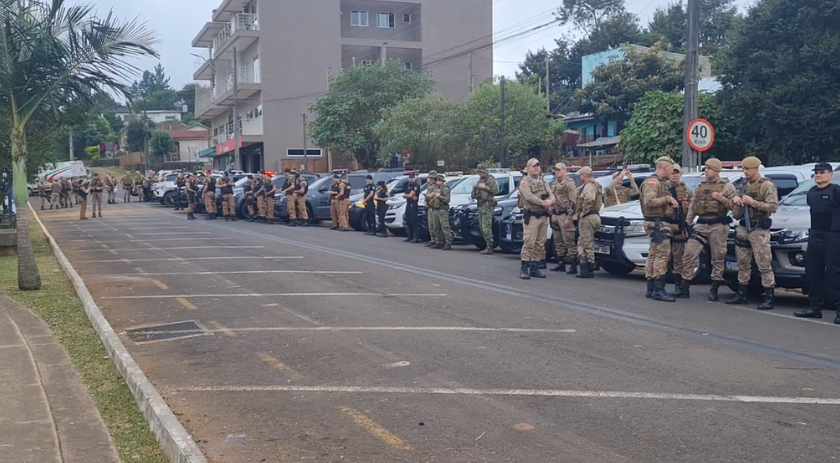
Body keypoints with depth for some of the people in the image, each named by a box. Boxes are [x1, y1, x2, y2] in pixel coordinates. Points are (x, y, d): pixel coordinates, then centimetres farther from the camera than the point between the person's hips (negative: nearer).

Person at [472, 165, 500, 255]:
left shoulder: (490, 179, -6)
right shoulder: (480, 180, 21)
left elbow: (496, 190, -19)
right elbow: (474, 194, 28)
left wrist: (485, 187, -22)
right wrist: (474, 188, 6)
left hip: (487, 205, -9)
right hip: (480, 205, 9)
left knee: (486, 227, -15)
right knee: (481, 227, 8)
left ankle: (489, 248, -15)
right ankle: (488, 245, 13)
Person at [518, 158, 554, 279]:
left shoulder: (543, 182, 19)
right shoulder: (524, 182, -3)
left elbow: (551, 195, 7)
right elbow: (529, 197, -18)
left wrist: (550, 201, -16)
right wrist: (544, 203, -20)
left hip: (544, 216, 7)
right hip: (531, 216, -7)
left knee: (540, 244, 8)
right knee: (529, 243, -10)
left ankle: (534, 268, 15)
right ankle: (524, 269, -7)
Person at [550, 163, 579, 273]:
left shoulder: (569, 183, -8)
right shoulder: (555, 185, 18)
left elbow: (574, 202, -14)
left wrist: (569, 218, -19)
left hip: (565, 215, -9)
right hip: (555, 215, 9)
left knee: (569, 241, -8)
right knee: (558, 241, 12)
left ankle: (573, 265, -6)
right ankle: (561, 263, 21)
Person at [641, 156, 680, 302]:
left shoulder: (661, 183, 19)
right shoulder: (652, 182, -13)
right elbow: (649, 201, -27)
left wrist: (671, 203, 11)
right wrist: (667, 198, -22)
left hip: (660, 223, 11)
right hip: (657, 223, -11)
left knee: (654, 255, 12)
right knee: (663, 254, -14)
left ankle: (651, 289, 18)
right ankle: (658, 290, -15)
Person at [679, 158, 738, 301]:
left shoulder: (727, 186, 2)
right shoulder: (700, 186, 15)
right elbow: (692, 206, 16)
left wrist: (722, 199, -18)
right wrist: (687, 223, 10)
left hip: (718, 226, -4)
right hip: (701, 225, 4)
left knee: (718, 259, 2)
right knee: (689, 254, -5)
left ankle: (714, 291, 12)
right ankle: (684, 288, 1)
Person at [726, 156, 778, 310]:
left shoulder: (767, 185, -6)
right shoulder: (746, 185, 17)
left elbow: (773, 206, -15)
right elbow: (737, 211, 27)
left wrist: (753, 202, -19)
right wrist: (736, 200, 6)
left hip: (759, 229, -8)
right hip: (743, 228, 8)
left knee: (764, 265, -9)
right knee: (743, 263, 11)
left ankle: (769, 297, -6)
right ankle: (742, 295, 18)